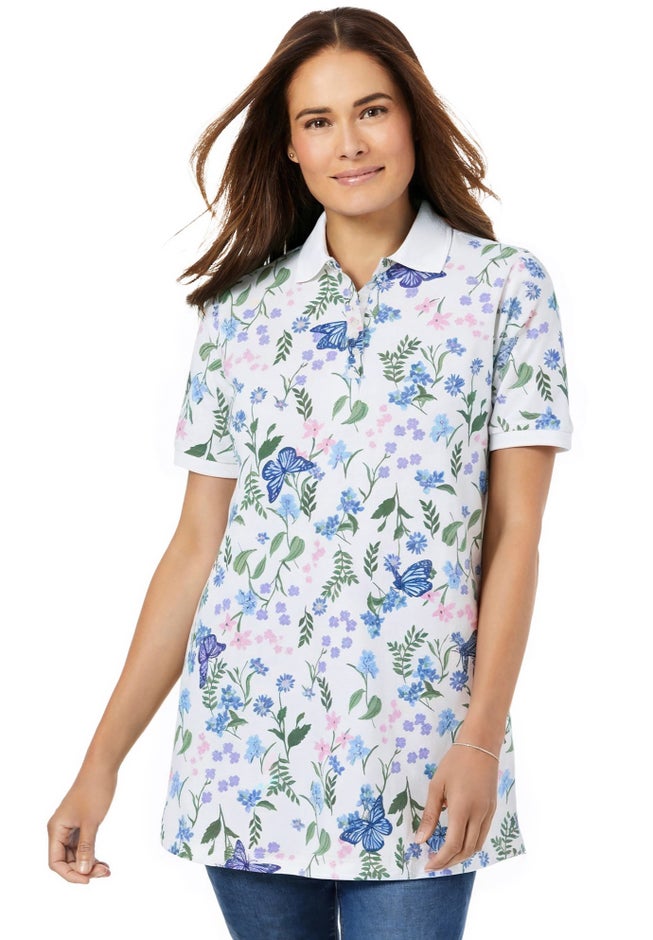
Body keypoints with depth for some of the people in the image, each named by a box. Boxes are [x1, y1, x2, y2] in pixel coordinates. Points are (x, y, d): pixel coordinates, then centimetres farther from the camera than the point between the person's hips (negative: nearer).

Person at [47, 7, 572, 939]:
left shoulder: (505, 287, 1)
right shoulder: (241, 309, 6)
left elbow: (515, 531, -2)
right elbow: (197, 545, 6)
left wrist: (483, 738, -11)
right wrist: (103, 759, 3)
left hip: (413, 756, -2)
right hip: (246, 742, 2)